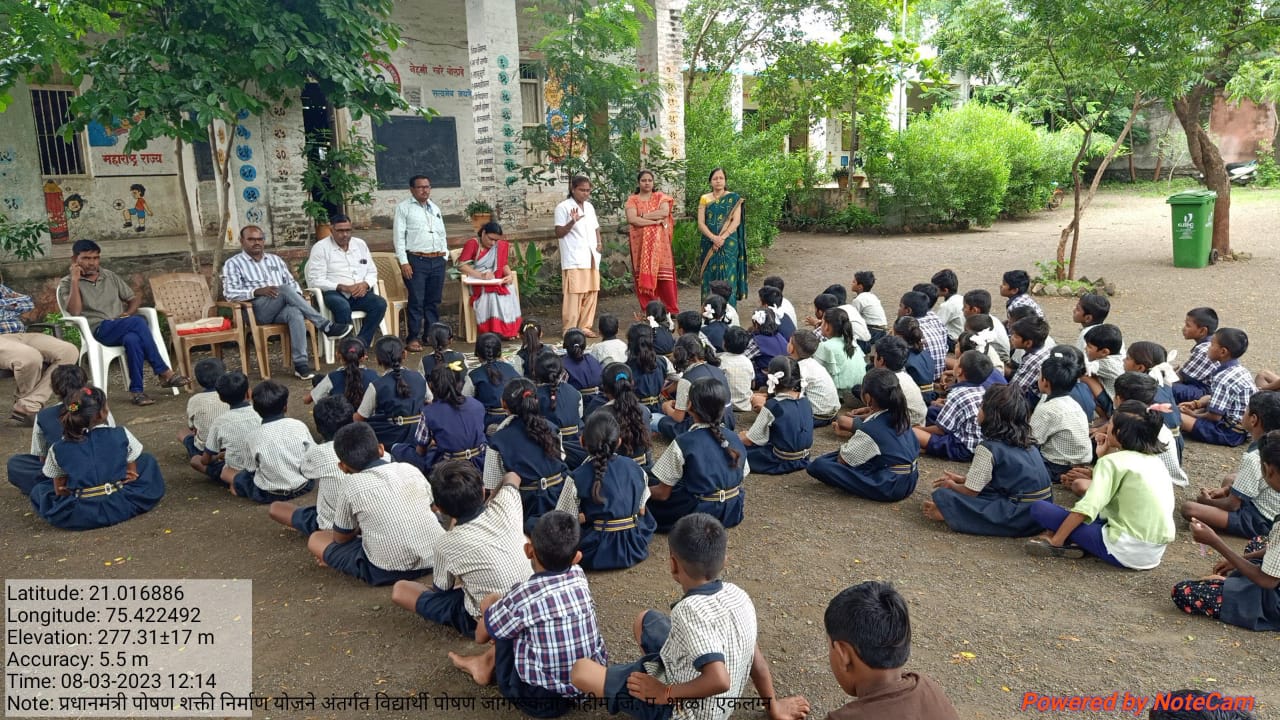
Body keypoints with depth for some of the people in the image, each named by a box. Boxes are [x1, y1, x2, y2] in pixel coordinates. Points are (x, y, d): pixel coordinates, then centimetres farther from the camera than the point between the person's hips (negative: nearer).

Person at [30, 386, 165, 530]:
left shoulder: (57, 450, 4)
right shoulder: (122, 435, -1)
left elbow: (59, 491, 9)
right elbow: (133, 474, 7)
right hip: (121, 506, -3)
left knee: (38, 490, 31)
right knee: (147, 460, 21)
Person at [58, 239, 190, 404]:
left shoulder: (111, 277, 21)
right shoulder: (67, 284, 8)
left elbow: (135, 298, 22)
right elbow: (74, 311, -9)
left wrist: (129, 312, 0)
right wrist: (75, 280, -9)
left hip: (122, 328, 4)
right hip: (98, 331, -4)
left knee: (132, 339, -36)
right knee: (138, 322, -33)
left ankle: (137, 390, -32)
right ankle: (164, 373, -30)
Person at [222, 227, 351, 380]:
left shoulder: (275, 259, 25)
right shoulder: (233, 263, 10)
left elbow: (292, 282, 23)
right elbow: (230, 293, -4)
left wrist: (297, 296, -2)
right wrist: (258, 291, -19)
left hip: (281, 309, 4)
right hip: (256, 310, -3)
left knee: (295, 312, -35)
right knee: (284, 289, -32)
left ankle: (301, 363, -39)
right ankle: (326, 326, -32)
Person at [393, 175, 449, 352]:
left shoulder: (435, 208, 18)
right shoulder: (404, 208, 1)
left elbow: (443, 235, 22)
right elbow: (398, 236, -5)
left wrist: (444, 257, 12)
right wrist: (403, 262, -12)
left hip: (437, 260, 5)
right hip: (416, 260, -5)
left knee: (434, 301, 9)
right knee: (416, 301, -6)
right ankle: (413, 338, 0)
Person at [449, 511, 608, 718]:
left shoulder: (522, 596, -20)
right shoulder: (578, 576, -6)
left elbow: (481, 635, -2)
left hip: (541, 701, -6)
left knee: (491, 602, 4)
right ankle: (487, 661, 31)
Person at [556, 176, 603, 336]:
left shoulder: (589, 207, 17)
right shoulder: (563, 207, -4)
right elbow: (559, 233, -7)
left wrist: (599, 242, 5)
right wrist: (572, 222, -22)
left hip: (591, 257, 7)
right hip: (574, 259, -7)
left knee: (591, 293, 6)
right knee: (574, 294, -9)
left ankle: (585, 327, 15)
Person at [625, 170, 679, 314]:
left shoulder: (660, 197, 9)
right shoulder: (632, 200, 6)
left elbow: (665, 212, -10)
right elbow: (632, 219, -11)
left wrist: (643, 215, -9)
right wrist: (655, 221, -13)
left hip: (659, 242, 0)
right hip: (641, 243, 0)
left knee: (664, 276, -4)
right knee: (644, 276, -2)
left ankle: (672, 310, 1)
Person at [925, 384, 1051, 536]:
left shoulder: (989, 448, -13)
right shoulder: (1025, 440, 11)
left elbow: (970, 491, -6)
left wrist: (952, 485, 15)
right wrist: (962, 479, 27)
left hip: (1020, 518, -9)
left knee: (943, 495, -14)